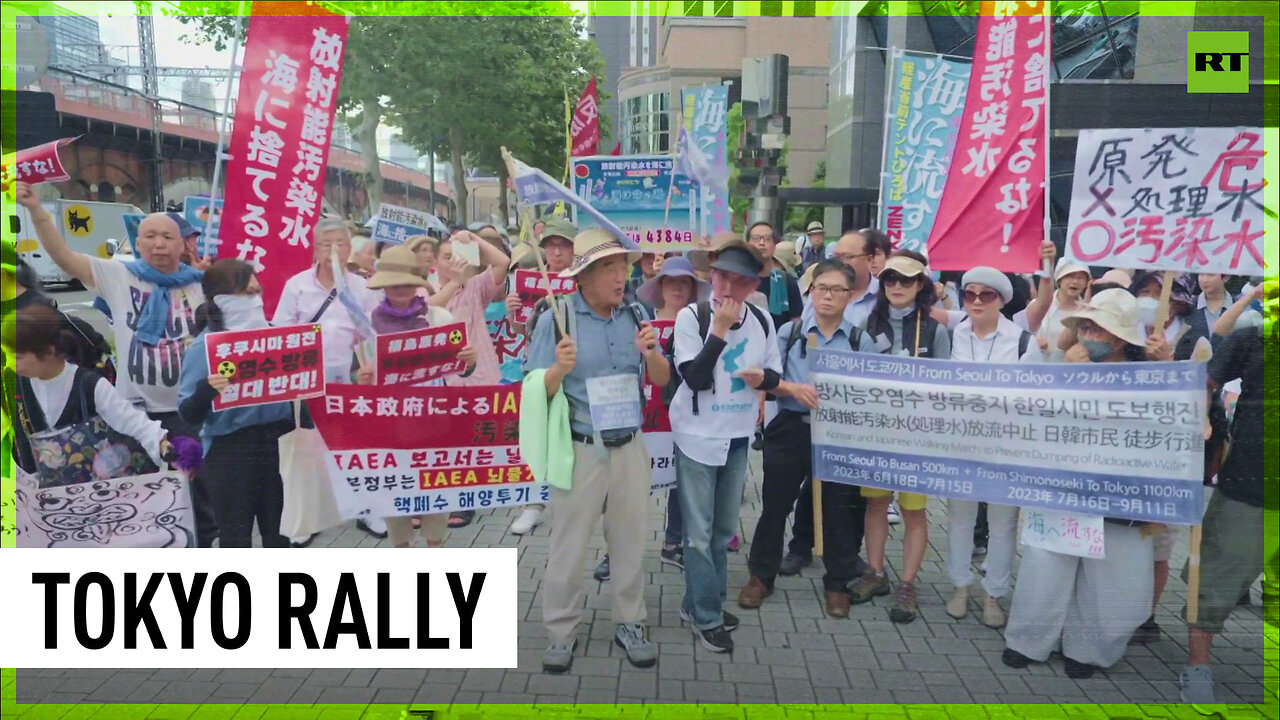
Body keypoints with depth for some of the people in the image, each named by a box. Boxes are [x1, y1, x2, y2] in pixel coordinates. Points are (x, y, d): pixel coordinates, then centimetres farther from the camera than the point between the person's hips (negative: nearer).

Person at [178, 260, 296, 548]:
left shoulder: (269, 333, 2)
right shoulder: (206, 345, -12)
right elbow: (189, 413, -15)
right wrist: (206, 390, -34)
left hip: (276, 440, 5)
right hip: (230, 447, -5)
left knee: (280, 528, 16)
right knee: (236, 533, 6)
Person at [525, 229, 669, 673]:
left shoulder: (635, 316, 0)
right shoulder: (558, 319, -12)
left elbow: (662, 379, 3)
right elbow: (535, 392, -10)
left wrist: (650, 354, -18)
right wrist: (560, 369, -30)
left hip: (630, 446, 4)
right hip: (579, 449, -4)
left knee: (630, 538, 15)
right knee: (569, 544, 8)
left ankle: (629, 624, 31)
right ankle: (561, 632, 24)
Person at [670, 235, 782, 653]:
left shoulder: (761, 321, 0)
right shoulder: (691, 317, -13)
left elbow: (775, 375, 9)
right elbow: (694, 377, -21)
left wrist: (762, 377, -14)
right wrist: (720, 329, -25)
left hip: (738, 438, 5)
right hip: (697, 438, -5)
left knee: (724, 530, 16)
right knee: (699, 533, 0)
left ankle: (698, 603, 32)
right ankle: (707, 618, 14)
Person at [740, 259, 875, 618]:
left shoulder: (861, 341, 1)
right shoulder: (789, 331, 1)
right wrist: (793, 389, -19)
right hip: (790, 429, 0)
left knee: (838, 509, 10)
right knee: (775, 504, 9)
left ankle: (837, 584, 27)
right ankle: (760, 576, 26)